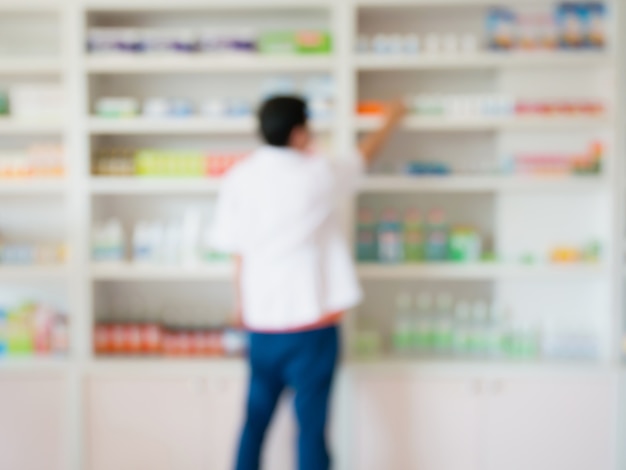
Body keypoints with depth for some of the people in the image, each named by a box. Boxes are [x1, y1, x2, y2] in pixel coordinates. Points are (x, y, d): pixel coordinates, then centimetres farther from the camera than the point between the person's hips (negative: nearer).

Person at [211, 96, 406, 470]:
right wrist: (392, 119, 30)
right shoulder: (319, 174, -9)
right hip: (311, 322, -4)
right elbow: (365, 155, 11)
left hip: (260, 323, 4)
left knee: (255, 421, 16)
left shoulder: (239, 179, 0)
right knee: (311, 424, 4)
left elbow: (237, 253, 4)